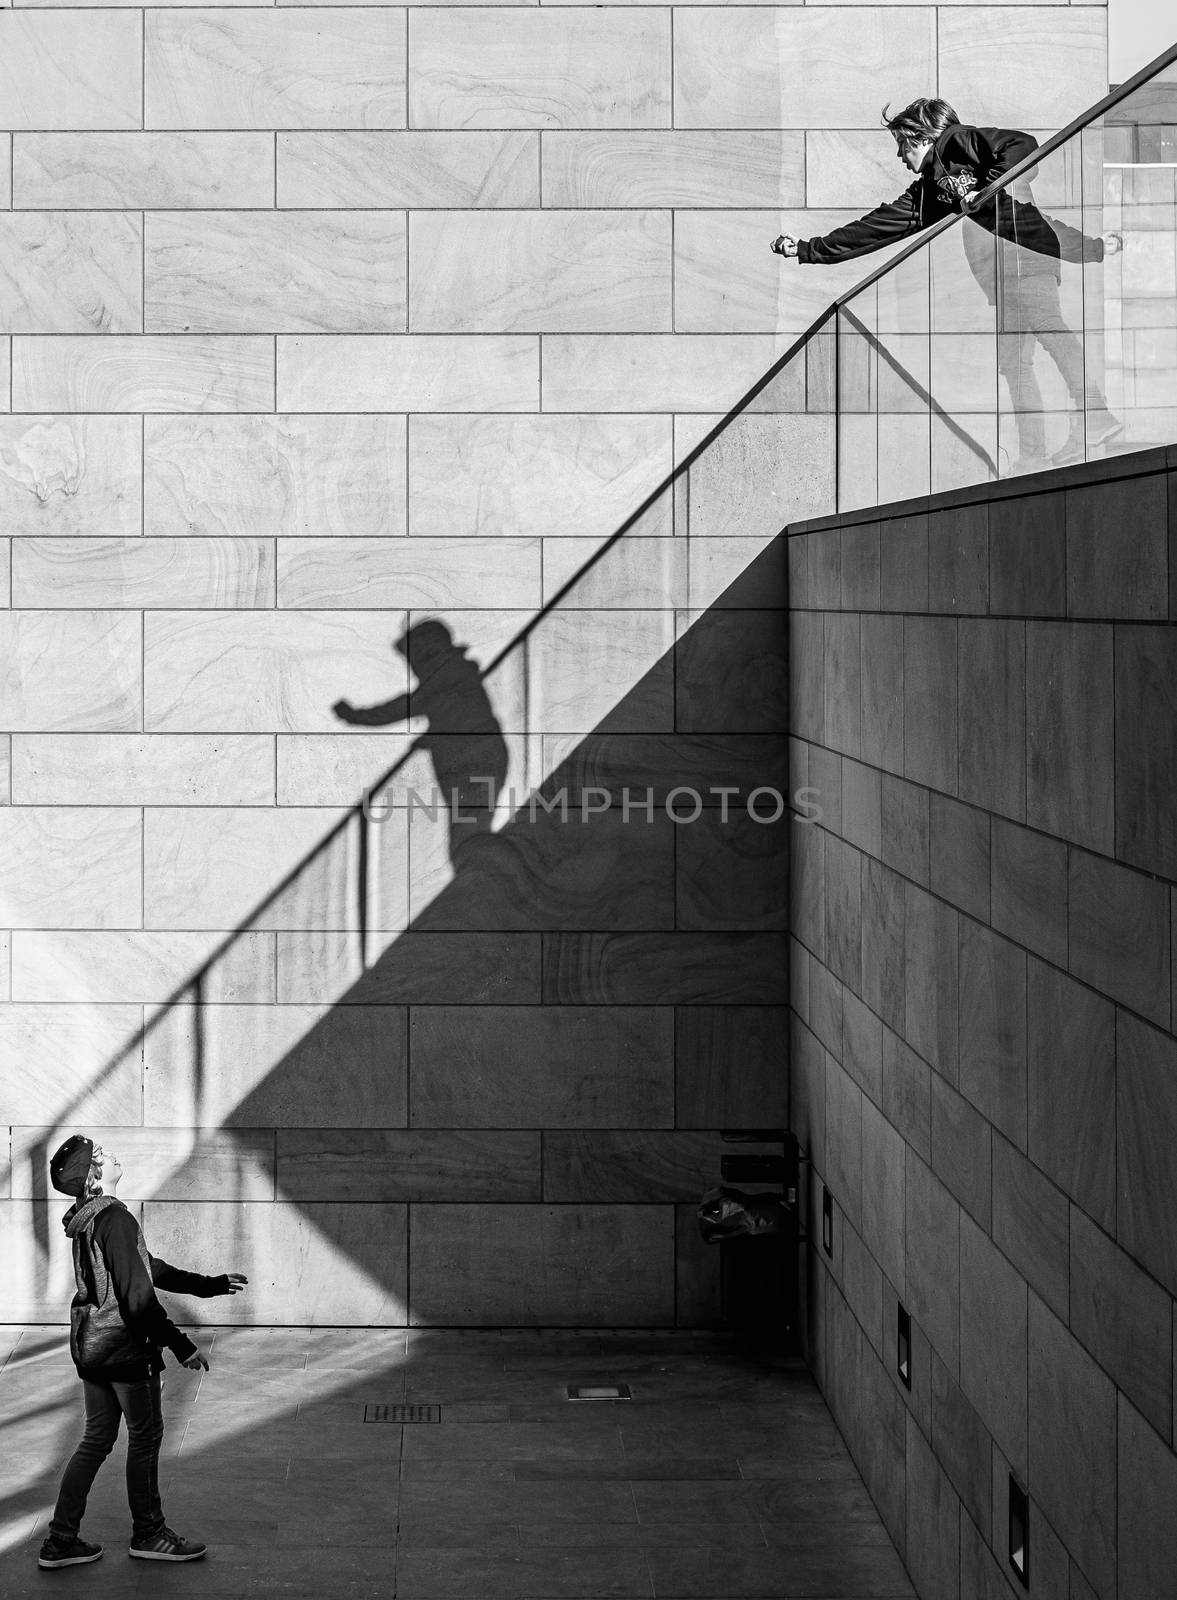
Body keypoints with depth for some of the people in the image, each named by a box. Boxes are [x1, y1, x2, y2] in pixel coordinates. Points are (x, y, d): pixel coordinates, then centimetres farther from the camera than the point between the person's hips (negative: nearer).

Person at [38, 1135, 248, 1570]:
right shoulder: (115, 1219, -21)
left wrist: (210, 1286, 24)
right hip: (124, 1345, -9)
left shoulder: (87, 1218, 10)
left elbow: (147, 1268, 19)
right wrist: (181, 1345, -19)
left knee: (97, 1439, 15)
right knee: (145, 1436, 7)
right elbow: (137, 1295, -24)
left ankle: (61, 1540, 16)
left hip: (89, 1343, 9)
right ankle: (148, 1534, 20)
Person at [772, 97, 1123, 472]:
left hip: (1024, 247, -9)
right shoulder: (925, 192, 30)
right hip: (999, 275, 9)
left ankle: (1094, 416, -28)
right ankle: (1032, 453, -10)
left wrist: (984, 193, -13)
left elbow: (1023, 145, -8)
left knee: (1048, 326, -20)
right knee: (1011, 360, -2)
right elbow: (875, 227, 34)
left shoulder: (956, 142, 5)